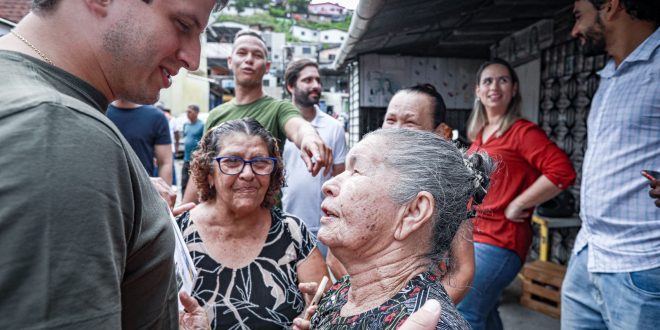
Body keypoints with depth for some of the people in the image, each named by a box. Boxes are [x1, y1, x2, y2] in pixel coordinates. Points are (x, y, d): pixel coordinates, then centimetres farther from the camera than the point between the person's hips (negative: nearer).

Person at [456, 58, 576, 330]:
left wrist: (517, 205, -19)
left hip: (498, 241, -8)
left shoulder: (522, 131, -11)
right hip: (471, 236, 8)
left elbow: (563, 172, -23)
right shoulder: (479, 134, 11)